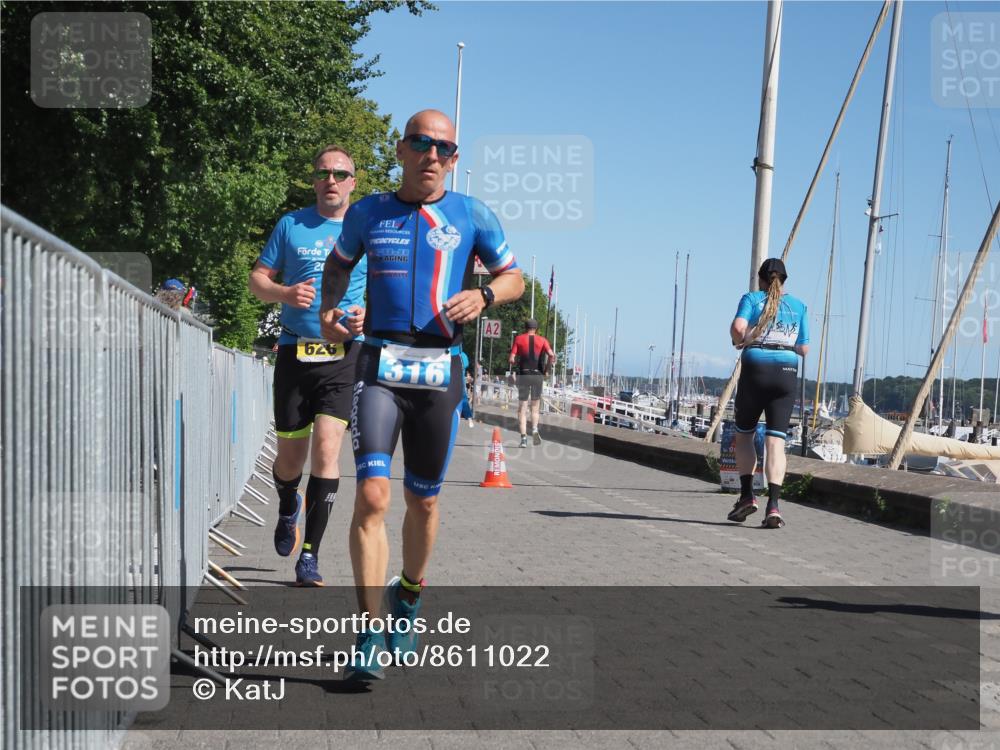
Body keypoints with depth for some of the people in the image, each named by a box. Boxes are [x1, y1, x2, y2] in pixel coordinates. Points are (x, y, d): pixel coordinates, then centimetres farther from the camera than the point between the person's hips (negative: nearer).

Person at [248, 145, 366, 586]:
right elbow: (258, 279, 10)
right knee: (291, 455, 7)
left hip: (344, 356, -1)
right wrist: (285, 293, -12)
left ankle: (310, 556, -6)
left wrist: (370, 315, -9)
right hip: (295, 352, 1)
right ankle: (288, 508, 43)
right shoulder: (291, 225, 8)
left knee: (327, 448, -14)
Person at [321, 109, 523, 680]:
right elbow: (340, 261, 27)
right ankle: (372, 635, -10)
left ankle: (408, 598, 37)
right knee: (372, 496, -14)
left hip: (441, 371, 1)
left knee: (423, 501, 11)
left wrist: (483, 296, -9)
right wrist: (330, 308, 8)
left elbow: (515, 278, 13)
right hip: (380, 365, 0)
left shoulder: (472, 216, 5)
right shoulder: (368, 213, 9)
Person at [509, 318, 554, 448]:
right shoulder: (542, 340, 6)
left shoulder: (519, 339, 5)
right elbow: (551, 355, -10)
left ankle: (524, 437, -6)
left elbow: (512, 359, -4)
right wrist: (546, 370, 1)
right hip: (538, 375, 1)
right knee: (535, 406, 14)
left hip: (523, 374, -1)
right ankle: (534, 430, -9)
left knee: (522, 407, 4)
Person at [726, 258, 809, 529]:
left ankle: (747, 495, 6)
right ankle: (773, 506, -15)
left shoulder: (751, 299, 7)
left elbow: (738, 327, -13)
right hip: (787, 372, 1)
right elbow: (804, 349, 14)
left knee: (744, 434, 16)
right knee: (776, 440, -4)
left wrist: (740, 341, 7)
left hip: (755, 368, -1)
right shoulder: (799, 306, 15)